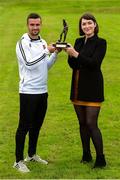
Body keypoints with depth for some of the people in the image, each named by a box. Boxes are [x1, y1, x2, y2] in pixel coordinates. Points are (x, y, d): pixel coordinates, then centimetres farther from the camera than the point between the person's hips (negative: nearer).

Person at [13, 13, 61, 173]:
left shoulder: (43, 42, 13)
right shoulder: (22, 43, -9)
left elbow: (46, 66, 13)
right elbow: (29, 63, -20)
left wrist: (55, 53, -1)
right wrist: (47, 51, -17)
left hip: (42, 91, 7)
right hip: (28, 92, -7)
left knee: (37, 125, 15)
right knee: (24, 126, -3)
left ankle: (32, 155, 30)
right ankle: (19, 161, 5)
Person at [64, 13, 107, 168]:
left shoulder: (100, 42, -6)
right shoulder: (78, 41, 11)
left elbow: (94, 63, -18)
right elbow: (73, 65, 6)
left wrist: (76, 54, -25)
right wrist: (69, 54, -12)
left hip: (92, 88, -6)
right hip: (78, 88, 6)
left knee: (91, 123, -9)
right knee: (82, 123, 11)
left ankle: (101, 159, -1)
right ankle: (86, 155, 22)